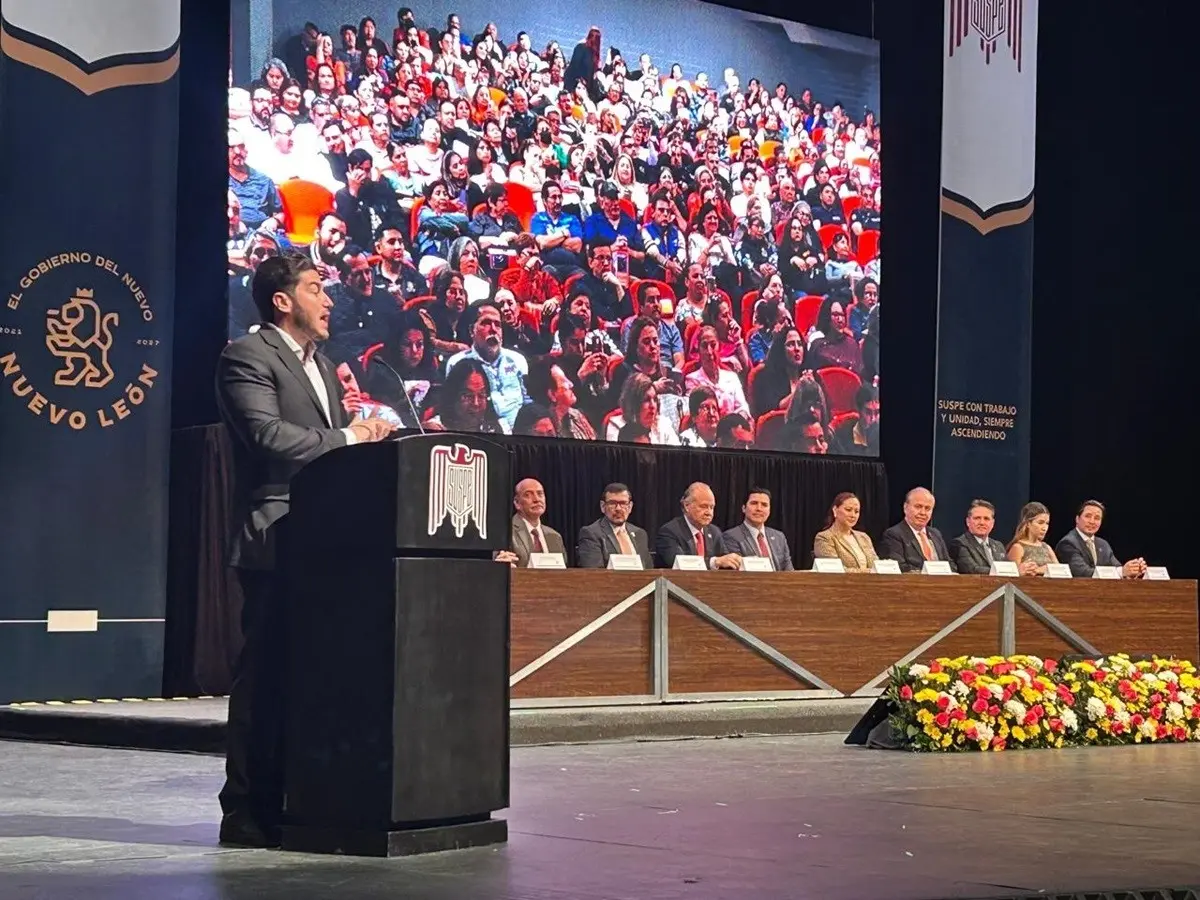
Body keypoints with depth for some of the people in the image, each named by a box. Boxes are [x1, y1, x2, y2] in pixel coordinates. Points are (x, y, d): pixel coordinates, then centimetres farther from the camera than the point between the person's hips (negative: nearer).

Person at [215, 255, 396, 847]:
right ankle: (246, 810, -2)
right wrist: (347, 437, -13)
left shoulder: (320, 365, 23)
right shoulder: (248, 356, -5)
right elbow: (268, 435, -18)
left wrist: (367, 435, 5)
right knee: (264, 673, -7)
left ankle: (288, 801, 12)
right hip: (275, 542, -8)